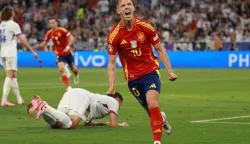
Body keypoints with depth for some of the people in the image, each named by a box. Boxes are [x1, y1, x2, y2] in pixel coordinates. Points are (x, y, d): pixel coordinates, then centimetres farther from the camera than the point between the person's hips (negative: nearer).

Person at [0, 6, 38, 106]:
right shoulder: (13, 25, -9)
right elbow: (22, 40, -12)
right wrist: (32, 51, -7)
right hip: (11, 53, -7)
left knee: (14, 76, 15)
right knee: (10, 76, -10)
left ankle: (19, 98, 20)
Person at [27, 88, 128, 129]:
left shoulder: (103, 99, 42)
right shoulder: (114, 101, 20)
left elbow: (86, 123, 42)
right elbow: (113, 125, 6)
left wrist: (104, 123, 48)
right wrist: (121, 125, 28)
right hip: (82, 97, -8)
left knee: (56, 124, -9)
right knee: (71, 124, -29)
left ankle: (39, 105, -28)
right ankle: (45, 107, -43)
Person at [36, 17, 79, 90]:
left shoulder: (62, 30, -17)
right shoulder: (49, 33, -4)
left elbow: (72, 38, -21)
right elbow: (44, 43, 6)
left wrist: (68, 47, -33)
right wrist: (39, 45, -16)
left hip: (68, 53, -2)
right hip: (59, 54, 2)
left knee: (73, 69, 13)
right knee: (61, 69, -20)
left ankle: (76, 75, 52)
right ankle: (68, 87, -17)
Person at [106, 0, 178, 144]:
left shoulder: (145, 27, -9)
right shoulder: (114, 35, -11)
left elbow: (160, 50, 3)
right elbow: (112, 63, -4)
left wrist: (170, 71, -1)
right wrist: (112, 86, -13)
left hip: (151, 71, -1)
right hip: (132, 77, 1)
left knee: (152, 104, -23)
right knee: (150, 110, 8)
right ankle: (162, 118, 45)